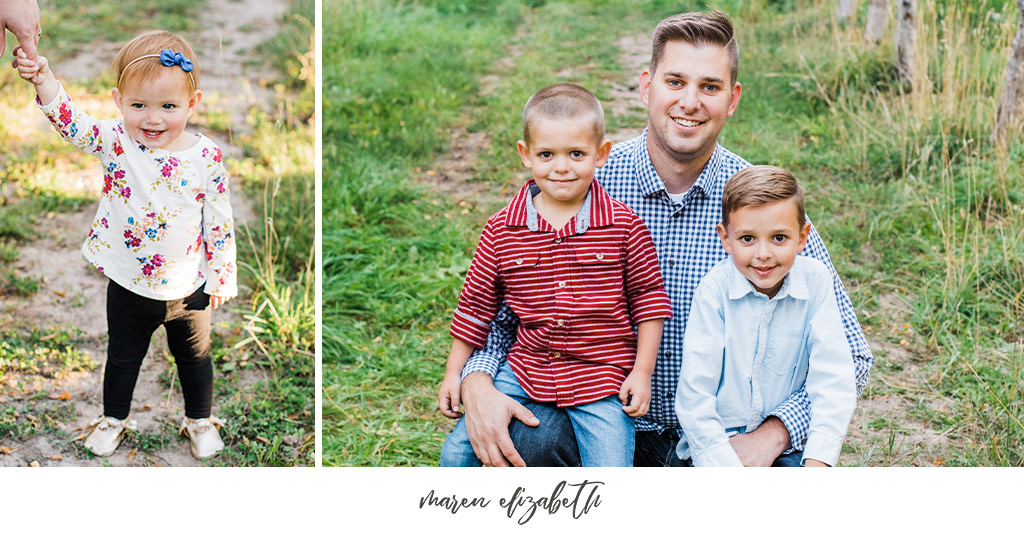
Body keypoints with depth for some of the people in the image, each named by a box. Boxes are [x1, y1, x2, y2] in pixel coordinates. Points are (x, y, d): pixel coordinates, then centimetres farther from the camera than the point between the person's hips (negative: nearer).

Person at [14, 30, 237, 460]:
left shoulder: (205, 157, -16)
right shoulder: (115, 142, -15)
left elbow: (220, 223, -8)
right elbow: (73, 124, -30)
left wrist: (222, 276, -4)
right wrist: (45, 81, -47)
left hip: (187, 289, 0)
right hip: (128, 286, 1)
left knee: (193, 357, 21)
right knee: (123, 357, 22)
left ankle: (200, 420, 45)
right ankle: (113, 418, 46)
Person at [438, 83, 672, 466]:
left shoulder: (624, 226, -6)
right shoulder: (502, 230, -2)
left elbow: (649, 300, 2)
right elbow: (477, 303, 8)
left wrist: (642, 372, -3)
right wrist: (454, 374, 10)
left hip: (602, 381, -2)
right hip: (525, 370, 2)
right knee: (459, 450, -2)